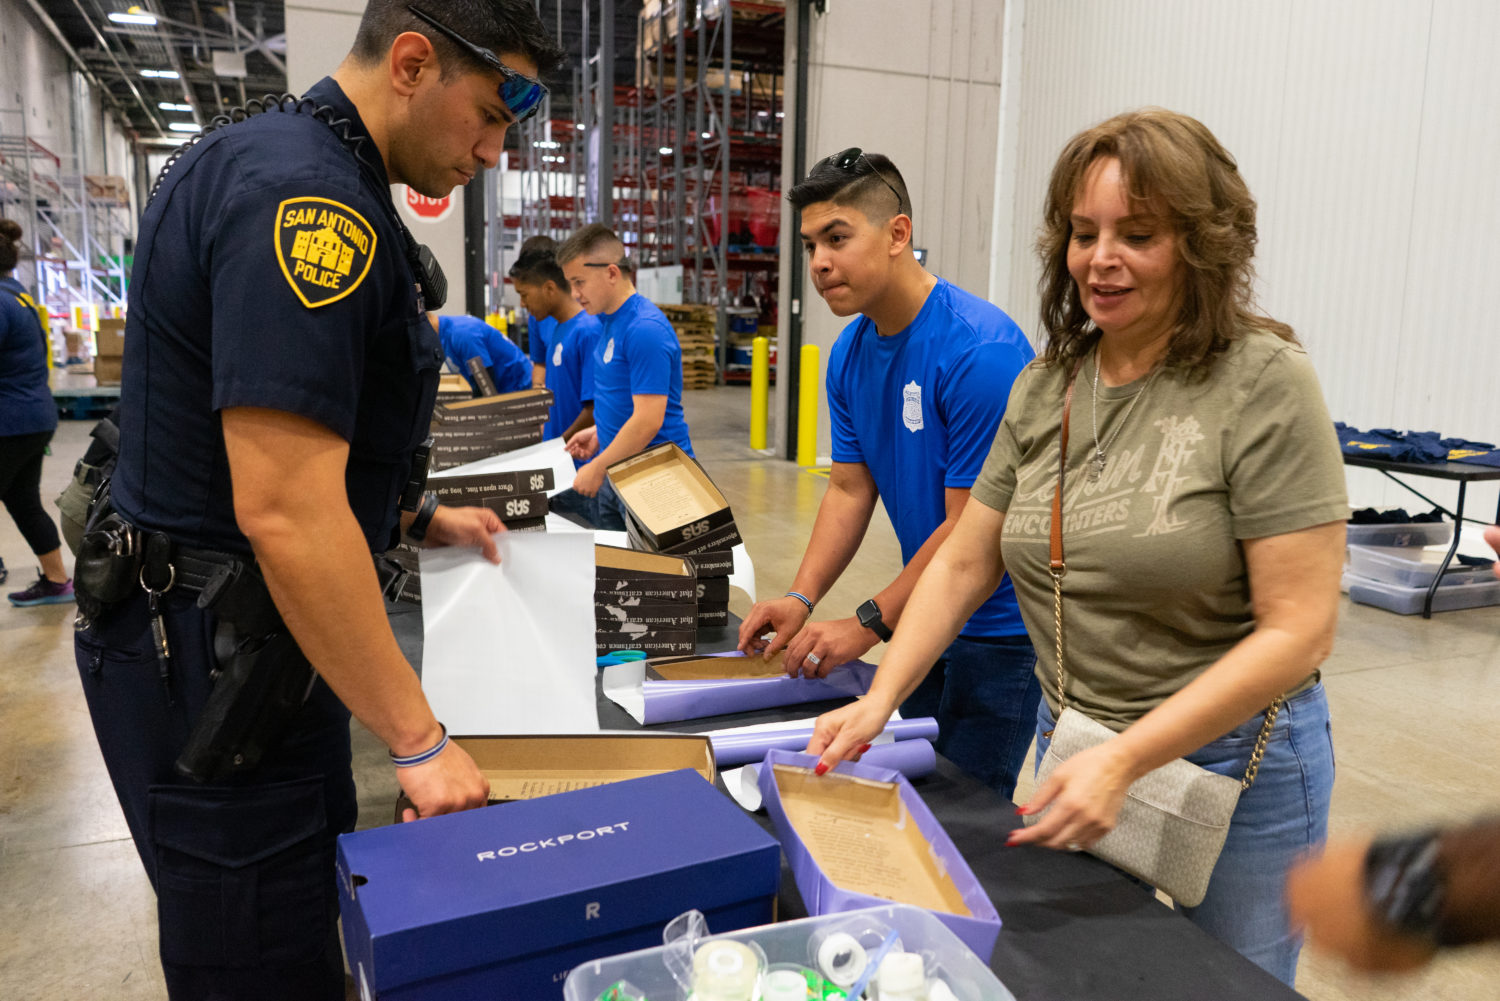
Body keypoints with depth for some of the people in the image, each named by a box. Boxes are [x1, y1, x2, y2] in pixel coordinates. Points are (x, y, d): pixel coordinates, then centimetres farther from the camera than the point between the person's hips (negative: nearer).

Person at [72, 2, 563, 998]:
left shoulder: (302, 170, 10)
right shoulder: (304, 193, -23)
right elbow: (283, 513, -29)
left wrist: (415, 517, 20)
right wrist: (419, 740, -22)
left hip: (262, 641, 10)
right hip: (210, 665, -10)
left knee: (322, 899, 22)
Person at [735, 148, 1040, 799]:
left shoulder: (980, 349, -24)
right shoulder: (849, 353, 1)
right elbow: (850, 489, 3)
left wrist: (869, 624, -19)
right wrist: (800, 600, -9)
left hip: (1001, 627, -7)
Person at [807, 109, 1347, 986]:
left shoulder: (1264, 383, -15)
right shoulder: (1045, 386, 1)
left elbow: (1298, 628, -18)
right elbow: (963, 563, 3)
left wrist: (1125, 761, -24)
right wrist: (881, 700, -9)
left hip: (1233, 765, -4)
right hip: (1069, 745, 5)